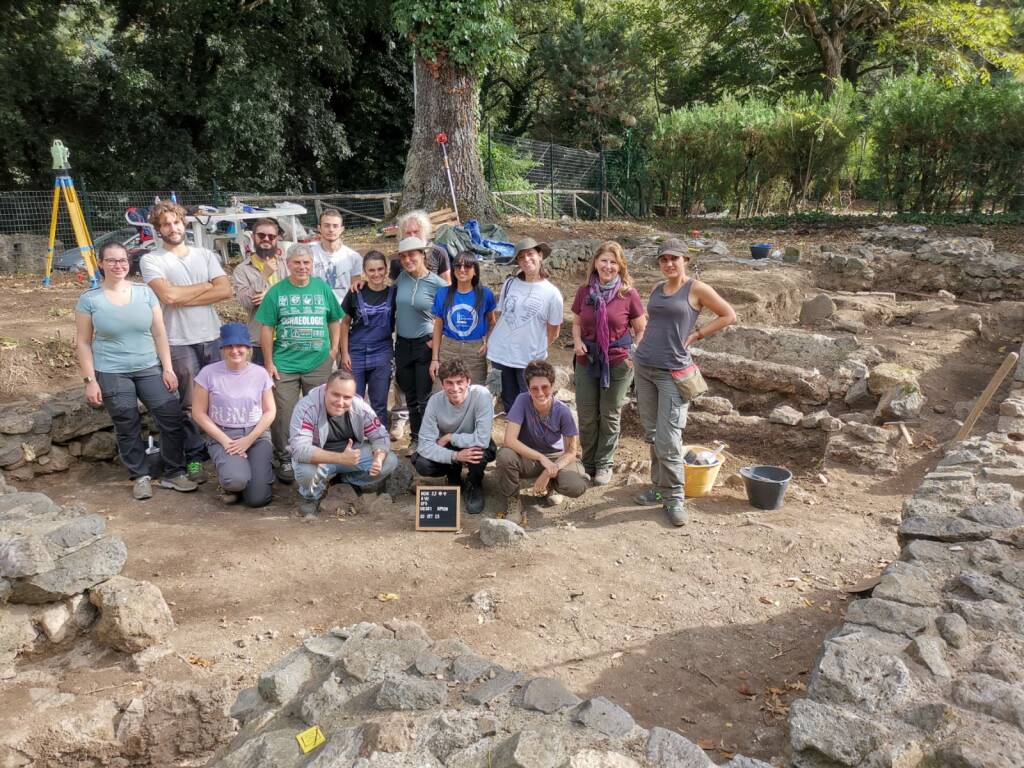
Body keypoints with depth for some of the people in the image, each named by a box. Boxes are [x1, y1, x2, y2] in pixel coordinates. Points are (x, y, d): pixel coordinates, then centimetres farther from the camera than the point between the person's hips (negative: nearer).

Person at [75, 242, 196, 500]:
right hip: (111, 374, -2)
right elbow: (83, 343, 0)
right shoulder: (89, 299, -2)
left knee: (172, 420, -4)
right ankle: (141, 477, 20)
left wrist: (167, 368, -2)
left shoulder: (145, 292, 2)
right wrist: (90, 380, -6)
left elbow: (159, 334, 3)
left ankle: (174, 473, 9)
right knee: (127, 429, 5)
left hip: (150, 368, 2)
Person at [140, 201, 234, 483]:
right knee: (190, 404, 3)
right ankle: (194, 457, 15)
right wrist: (206, 285, -5)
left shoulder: (206, 255, 9)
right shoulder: (151, 260, -1)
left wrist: (184, 299, -11)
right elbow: (168, 295, -18)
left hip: (213, 338, 3)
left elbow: (225, 291, -5)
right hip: (180, 342, -3)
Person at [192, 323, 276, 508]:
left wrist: (249, 440, -11)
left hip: (256, 434, 1)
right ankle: (230, 486, 8)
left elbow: (270, 411, 2)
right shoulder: (209, 373, -5)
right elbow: (199, 413, -2)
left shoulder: (260, 373, 0)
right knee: (236, 479, -31)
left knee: (257, 499, -13)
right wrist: (225, 440, -11)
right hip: (222, 435, -1)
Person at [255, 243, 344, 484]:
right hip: (284, 364, -1)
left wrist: (333, 349, 2)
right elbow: (267, 328, -2)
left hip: (319, 363, 2)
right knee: (284, 415, 3)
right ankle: (284, 459, 19)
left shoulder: (323, 288, 3)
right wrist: (268, 362, -4)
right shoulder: (276, 291, -2)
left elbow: (334, 320, 11)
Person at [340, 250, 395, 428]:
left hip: (382, 354, 0)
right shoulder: (355, 293, -3)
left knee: (379, 405, 8)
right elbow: (345, 323, 4)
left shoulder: (393, 293, -1)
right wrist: (344, 353, -2)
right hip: (356, 353, 0)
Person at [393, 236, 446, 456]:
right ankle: (415, 438, 25)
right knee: (410, 396, 13)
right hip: (402, 344, 4)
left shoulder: (437, 284, -11)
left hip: (425, 345, -4)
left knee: (425, 397, -2)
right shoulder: (402, 278, 1)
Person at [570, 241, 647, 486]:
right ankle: (588, 465, 26)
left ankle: (604, 465, 24)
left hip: (618, 362, -3)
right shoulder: (584, 291, 1)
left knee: (610, 416, 9)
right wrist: (577, 341, -6)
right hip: (587, 361, 3)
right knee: (586, 416, 9)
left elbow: (641, 330, 0)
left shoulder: (628, 294, -8)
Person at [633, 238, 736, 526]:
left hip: (673, 372, -5)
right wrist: (640, 353, 13)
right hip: (643, 368, 6)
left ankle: (674, 498, 3)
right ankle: (660, 489, 22)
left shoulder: (696, 288, -5)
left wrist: (696, 335, -4)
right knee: (652, 434, 10)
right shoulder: (657, 290, 11)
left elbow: (729, 315, 0)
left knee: (668, 439, -9)